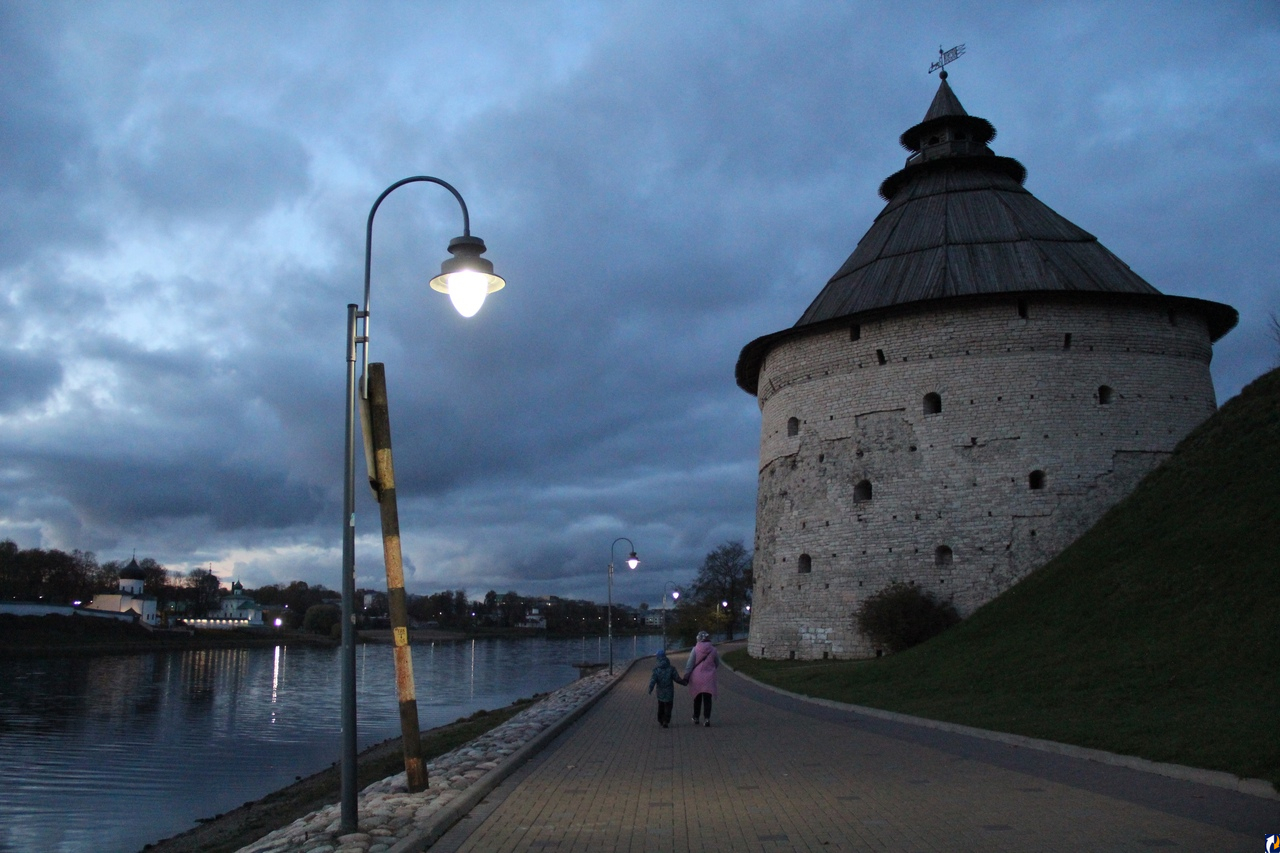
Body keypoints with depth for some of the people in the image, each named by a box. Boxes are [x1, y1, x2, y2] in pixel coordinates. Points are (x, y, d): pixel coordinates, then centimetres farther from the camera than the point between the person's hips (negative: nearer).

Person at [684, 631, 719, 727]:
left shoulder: (695, 649, -10)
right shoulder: (713, 650, -3)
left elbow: (689, 664, -8)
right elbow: (717, 664, 9)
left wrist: (686, 677, -1)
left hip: (697, 678, 0)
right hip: (708, 679, 0)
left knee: (697, 699, 16)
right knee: (707, 699, 3)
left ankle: (696, 718, 26)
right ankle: (707, 718, -9)